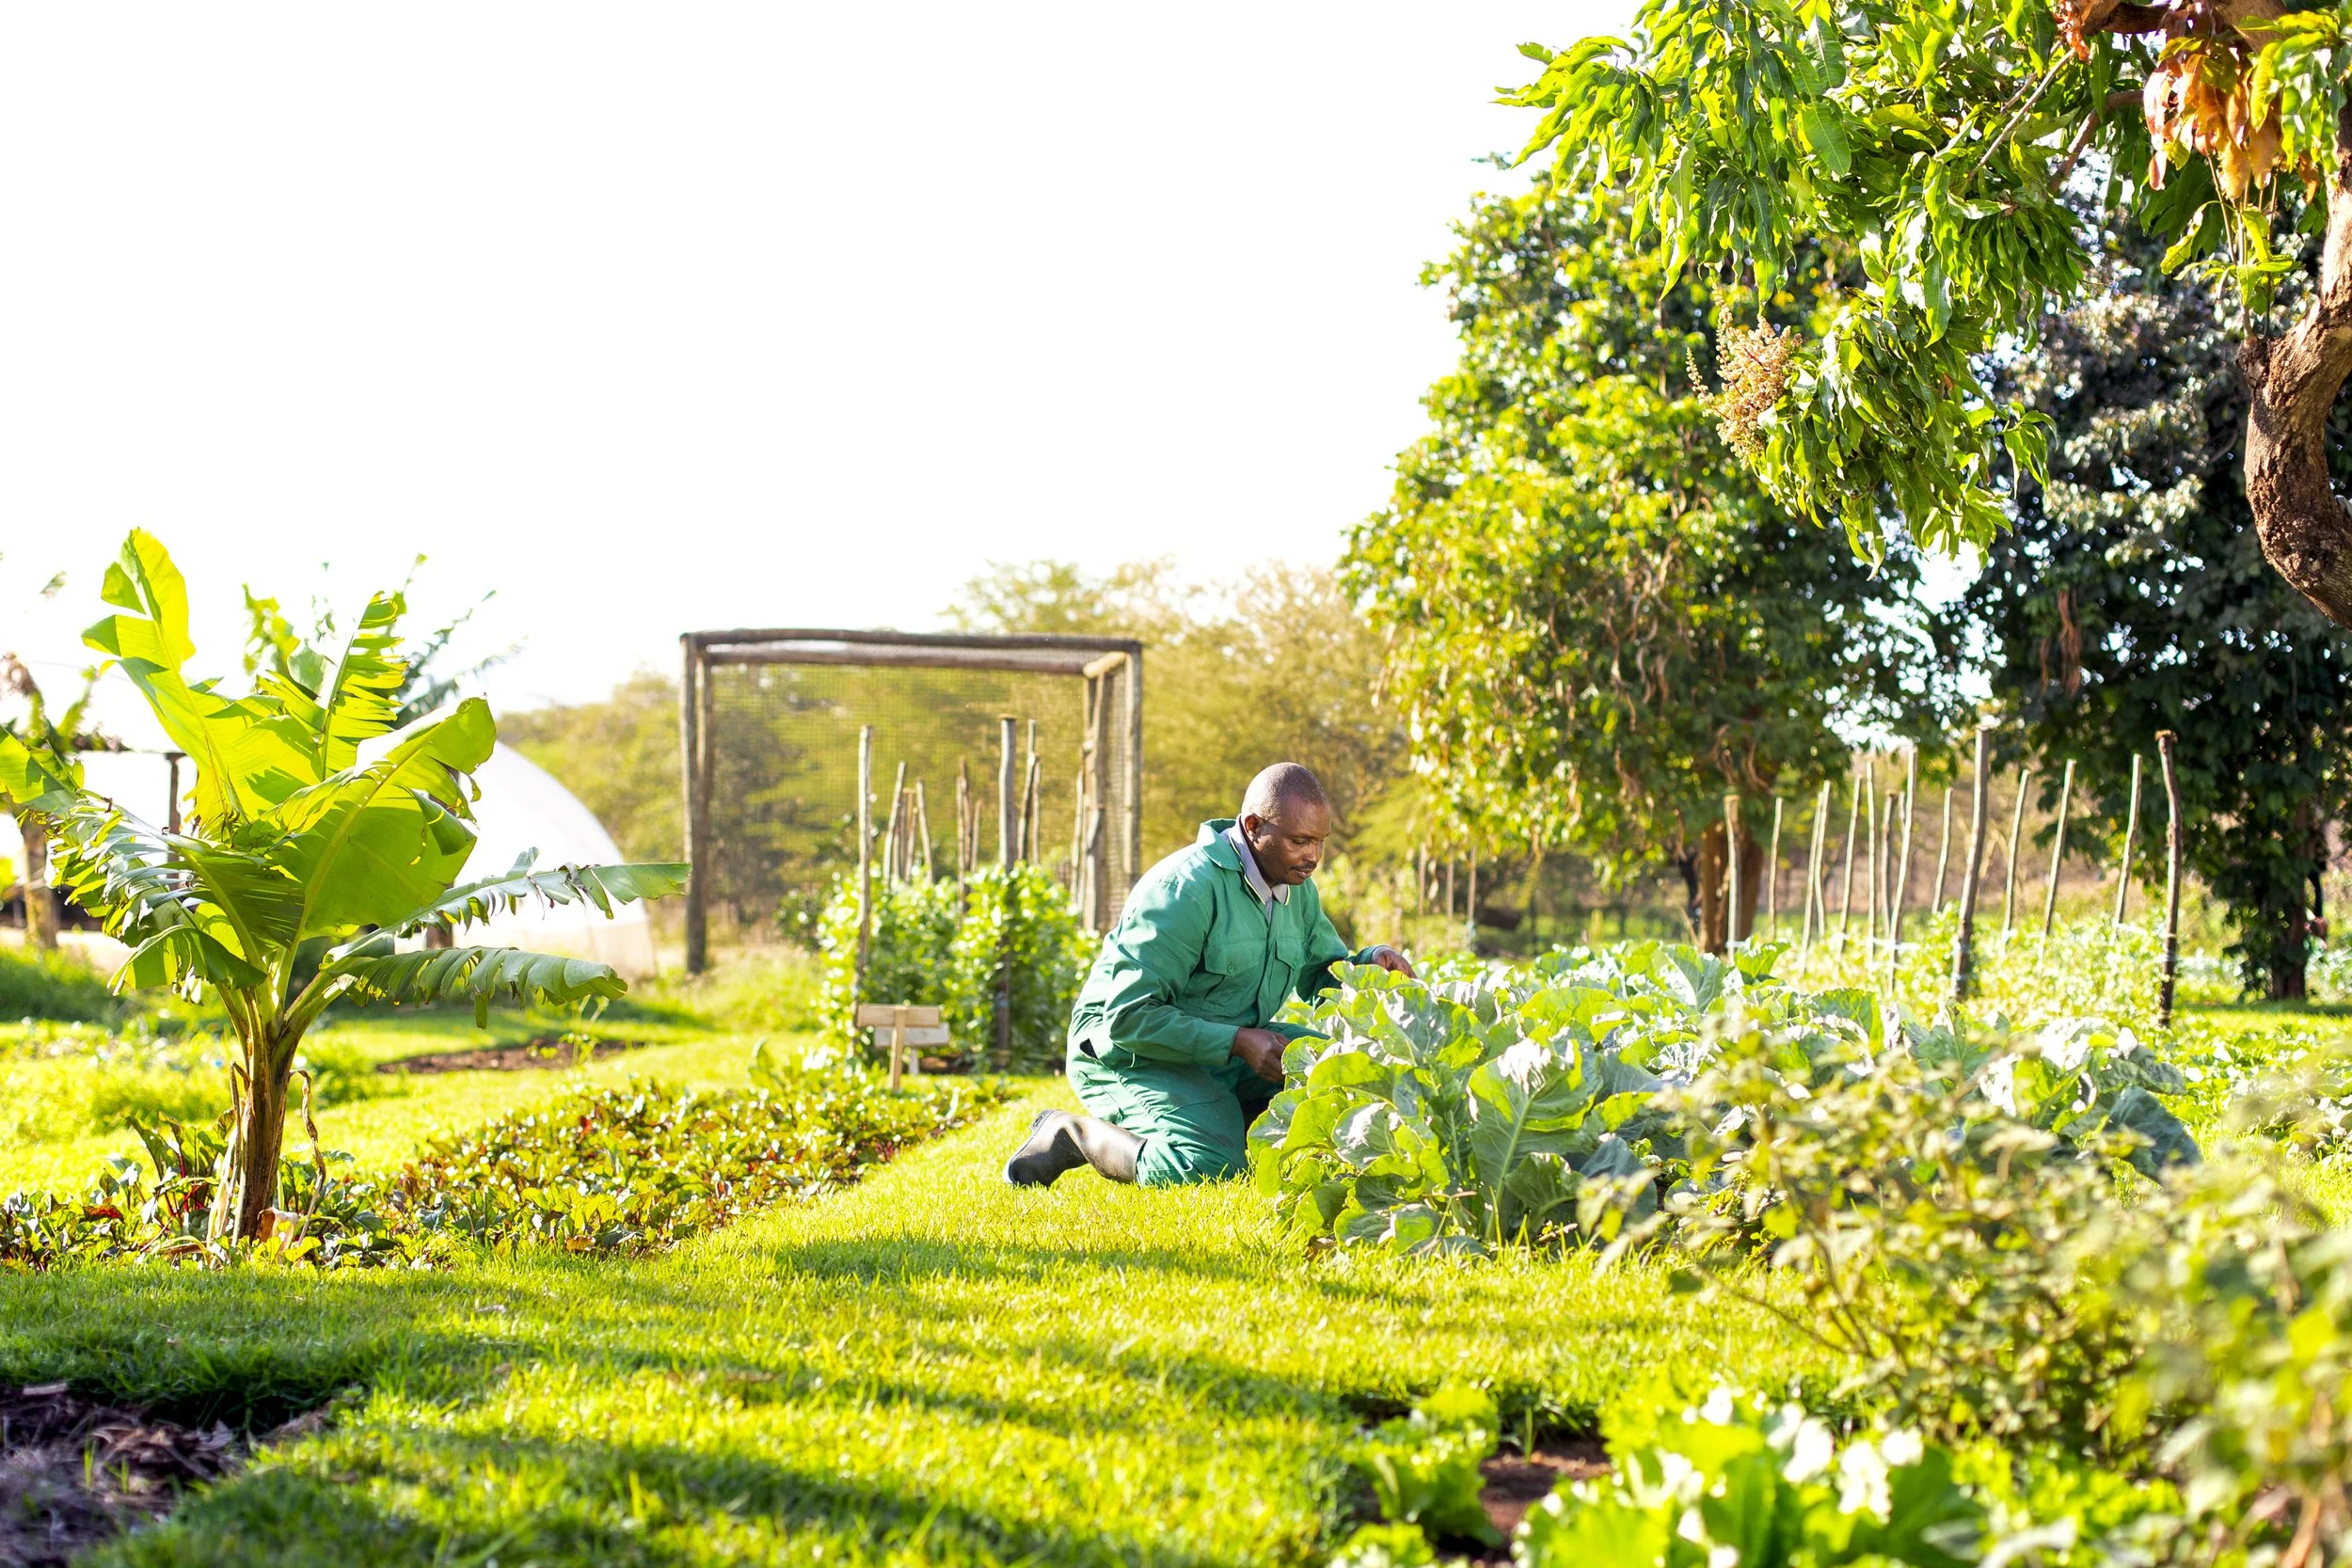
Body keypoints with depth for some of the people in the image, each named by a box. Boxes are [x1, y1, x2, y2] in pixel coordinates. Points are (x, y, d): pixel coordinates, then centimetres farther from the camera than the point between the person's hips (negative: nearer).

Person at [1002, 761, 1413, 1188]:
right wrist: (1237, 1041, -30)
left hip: (1229, 1050, 8)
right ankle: (1075, 1134, -8)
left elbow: (1324, 974, 15)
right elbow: (1128, 1015, -27)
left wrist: (1369, 961, -9)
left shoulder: (1297, 888, 3)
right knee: (1214, 1165, -31)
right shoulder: (1186, 887, -24)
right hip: (1131, 1053, -8)